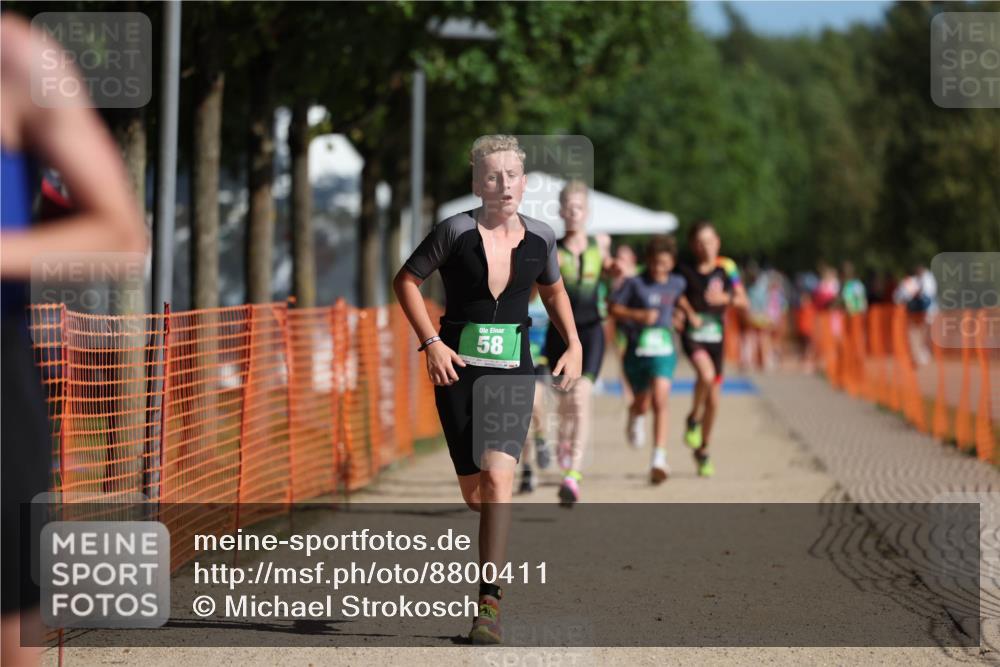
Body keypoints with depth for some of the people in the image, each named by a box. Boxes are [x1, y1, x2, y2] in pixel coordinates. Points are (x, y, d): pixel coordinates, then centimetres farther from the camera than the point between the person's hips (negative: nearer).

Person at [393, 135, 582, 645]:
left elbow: (553, 291, 21)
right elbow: (406, 281, 1)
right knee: (473, 491, 5)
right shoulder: (456, 232, -7)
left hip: (513, 372, 0)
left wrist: (573, 345, 10)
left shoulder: (540, 238, 3)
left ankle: (489, 602, -18)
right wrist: (431, 343, -9)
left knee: (498, 475, -18)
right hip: (458, 370, 0)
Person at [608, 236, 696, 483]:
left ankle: (659, 458, -21)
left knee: (660, 401, -18)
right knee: (642, 404, 15)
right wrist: (638, 315, -18)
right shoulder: (635, 283, -8)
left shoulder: (677, 283, 4)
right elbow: (613, 307, -6)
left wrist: (690, 313, 14)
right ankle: (633, 417, 55)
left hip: (663, 351, 1)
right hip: (637, 351, -1)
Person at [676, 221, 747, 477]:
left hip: (715, 335, 3)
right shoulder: (685, 270, -1)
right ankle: (693, 419, -6)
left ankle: (703, 450, 26)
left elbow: (743, 301, 3)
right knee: (706, 374, -33)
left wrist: (726, 298, -16)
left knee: (713, 400, 7)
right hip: (692, 334, -3)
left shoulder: (726, 268, 2)